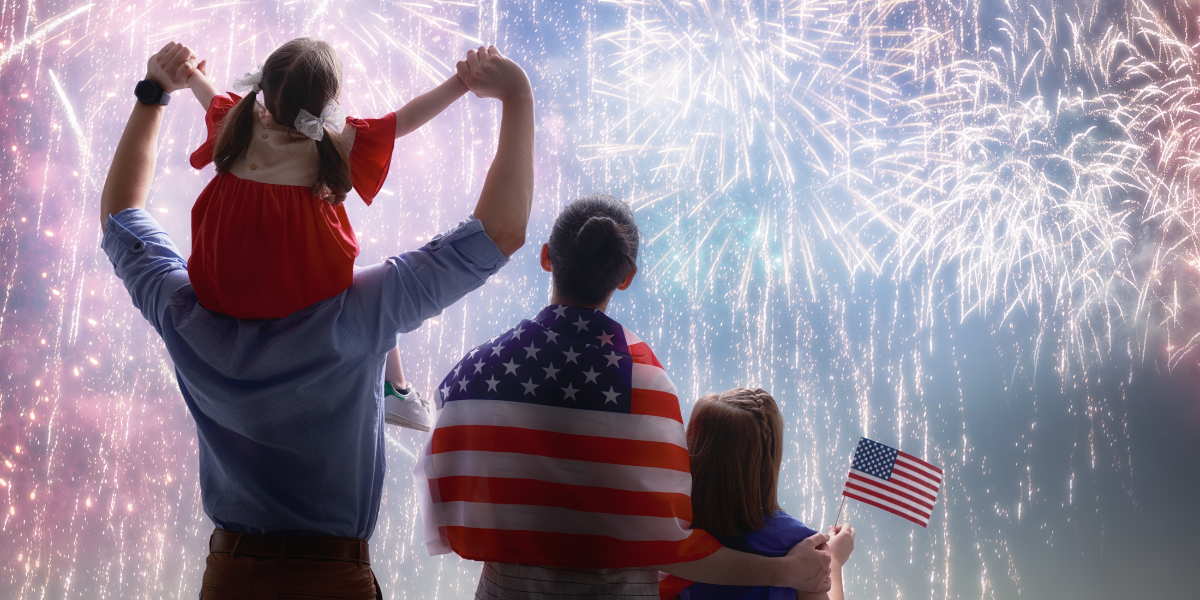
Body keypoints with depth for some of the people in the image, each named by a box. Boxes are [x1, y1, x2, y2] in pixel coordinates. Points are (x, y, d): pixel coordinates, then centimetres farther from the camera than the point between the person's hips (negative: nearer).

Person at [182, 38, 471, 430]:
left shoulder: (238, 122, -1)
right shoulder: (333, 144, -14)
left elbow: (213, 102, 22)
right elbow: (406, 119, -11)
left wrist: (192, 77, 45)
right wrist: (463, 80, -7)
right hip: (307, 293, -4)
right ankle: (396, 392, 33)